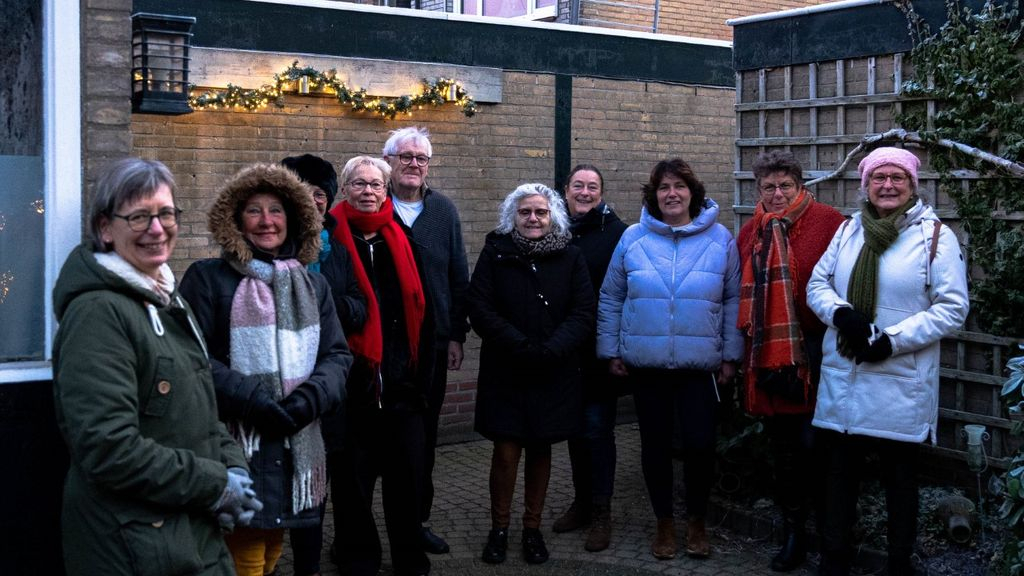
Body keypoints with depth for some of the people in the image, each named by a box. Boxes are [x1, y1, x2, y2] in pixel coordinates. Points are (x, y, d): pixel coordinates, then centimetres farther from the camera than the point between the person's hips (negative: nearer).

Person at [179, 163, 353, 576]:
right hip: (236, 444, -5)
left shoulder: (313, 286, 14)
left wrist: (310, 397, -10)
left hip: (296, 445, 5)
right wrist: (250, 400, -19)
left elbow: (337, 354, 9)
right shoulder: (208, 278, -2)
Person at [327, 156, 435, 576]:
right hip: (352, 379, -3)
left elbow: (421, 311, 10)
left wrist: (422, 374, 7)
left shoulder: (402, 241, 9)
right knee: (354, 474, 7)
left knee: (407, 471, 10)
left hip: (401, 379, 3)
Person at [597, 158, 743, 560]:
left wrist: (731, 355, 1)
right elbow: (611, 299, 6)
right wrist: (611, 351, 4)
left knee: (700, 442, -2)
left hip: (700, 363, -1)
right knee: (655, 444, 9)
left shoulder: (720, 239, -1)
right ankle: (664, 523, 27)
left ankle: (697, 521, 22)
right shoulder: (633, 238, 0)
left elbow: (733, 301, 3)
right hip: (646, 362, 1)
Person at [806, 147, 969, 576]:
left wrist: (894, 339, -18)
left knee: (900, 476, 10)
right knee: (839, 470, 12)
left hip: (900, 383, -4)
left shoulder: (935, 235, -6)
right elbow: (818, 283, 9)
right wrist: (839, 312, -13)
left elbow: (952, 307, -10)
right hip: (841, 376, 4)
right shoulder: (849, 230, 8)